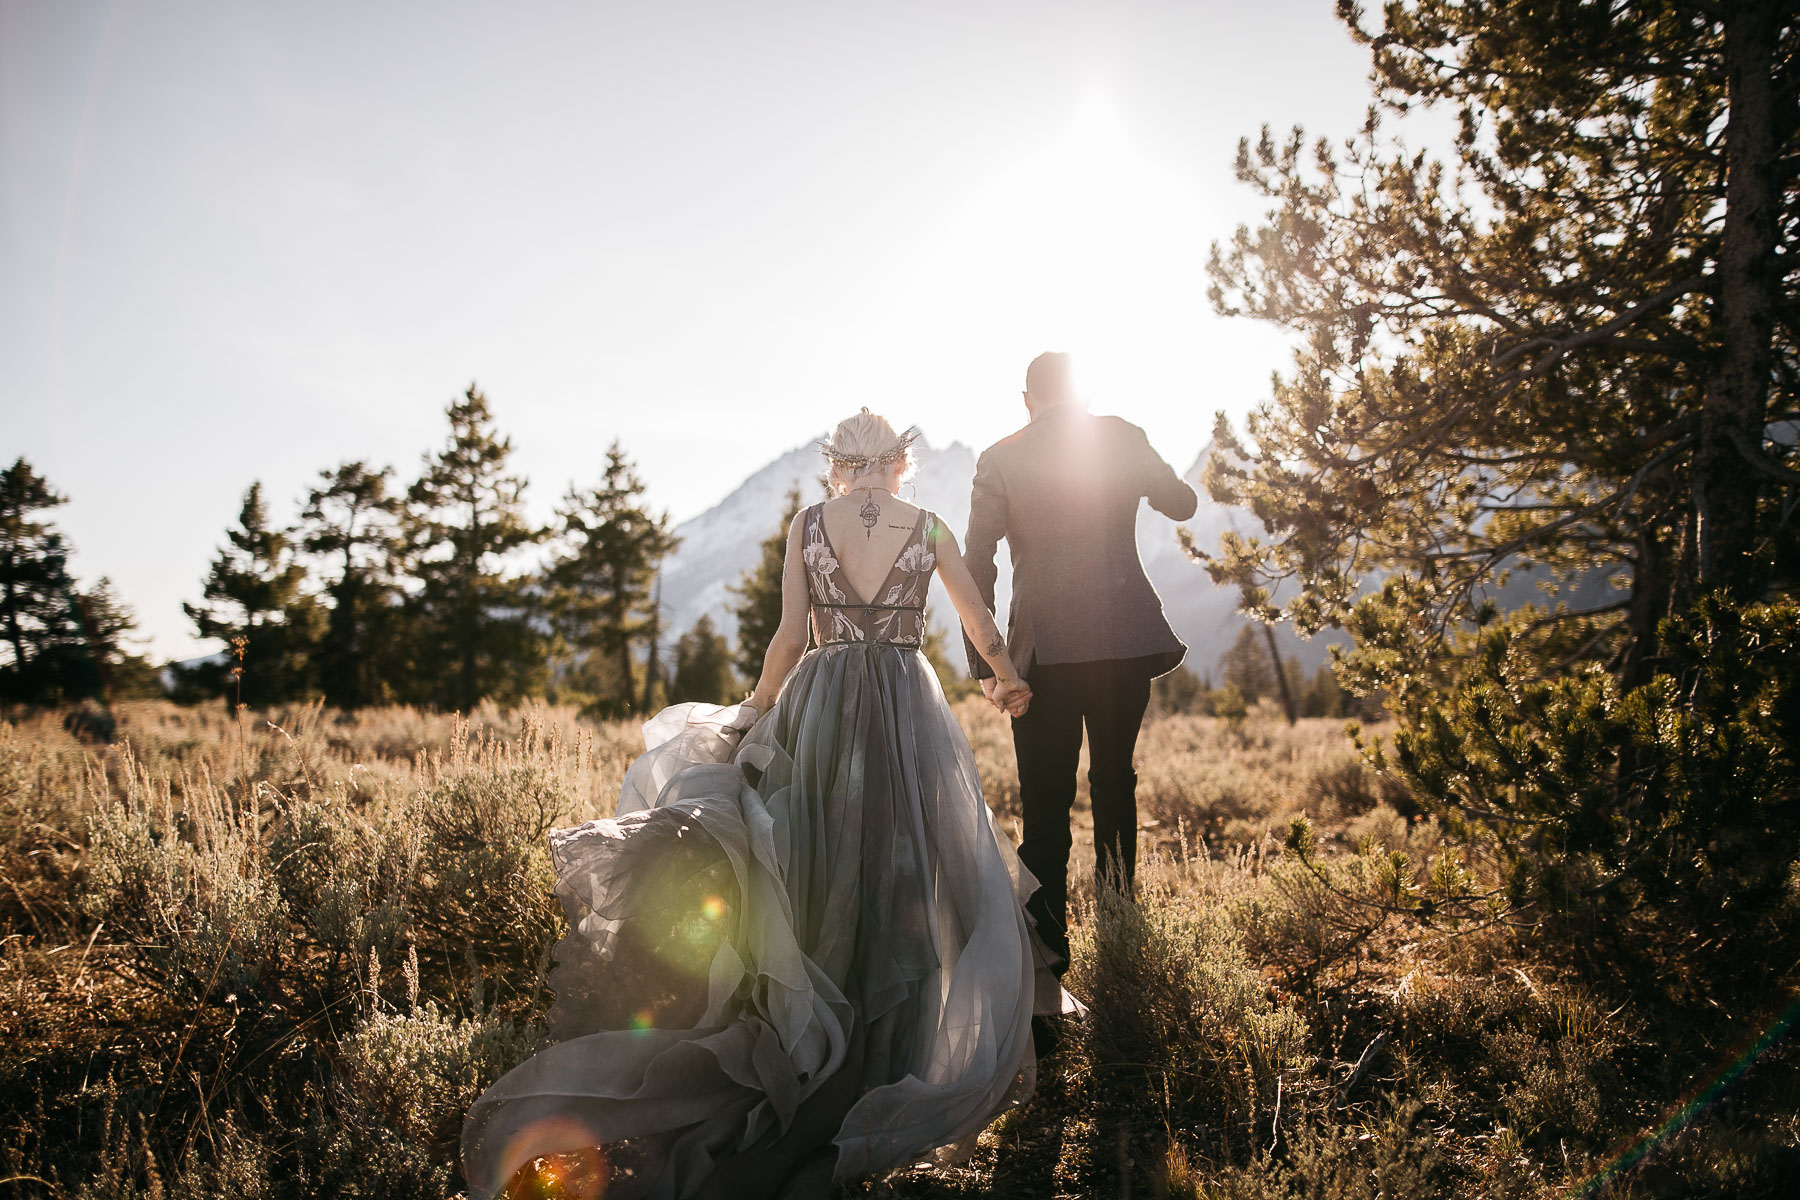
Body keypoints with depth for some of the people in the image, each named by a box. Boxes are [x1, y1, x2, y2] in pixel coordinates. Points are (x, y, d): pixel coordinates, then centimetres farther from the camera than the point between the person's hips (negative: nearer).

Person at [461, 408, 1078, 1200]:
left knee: (814, 867, 10)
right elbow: (981, 625, 15)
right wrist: (1008, 680, 33)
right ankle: (901, 1029, 10)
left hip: (819, 704, 0)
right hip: (909, 708, 0)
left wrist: (757, 712, 11)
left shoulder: (806, 525, 3)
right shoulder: (929, 528, 5)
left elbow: (789, 637, -2)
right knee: (913, 874, 7)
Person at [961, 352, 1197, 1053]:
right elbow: (1182, 504, 21)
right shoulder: (1122, 438, 5)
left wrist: (982, 663, -2)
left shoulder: (999, 459, 2)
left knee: (1045, 812, 0)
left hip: (1044, 650, -2)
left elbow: (976, 567, -4)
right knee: (1114, 782, 20)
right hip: (1126, 640, 2)